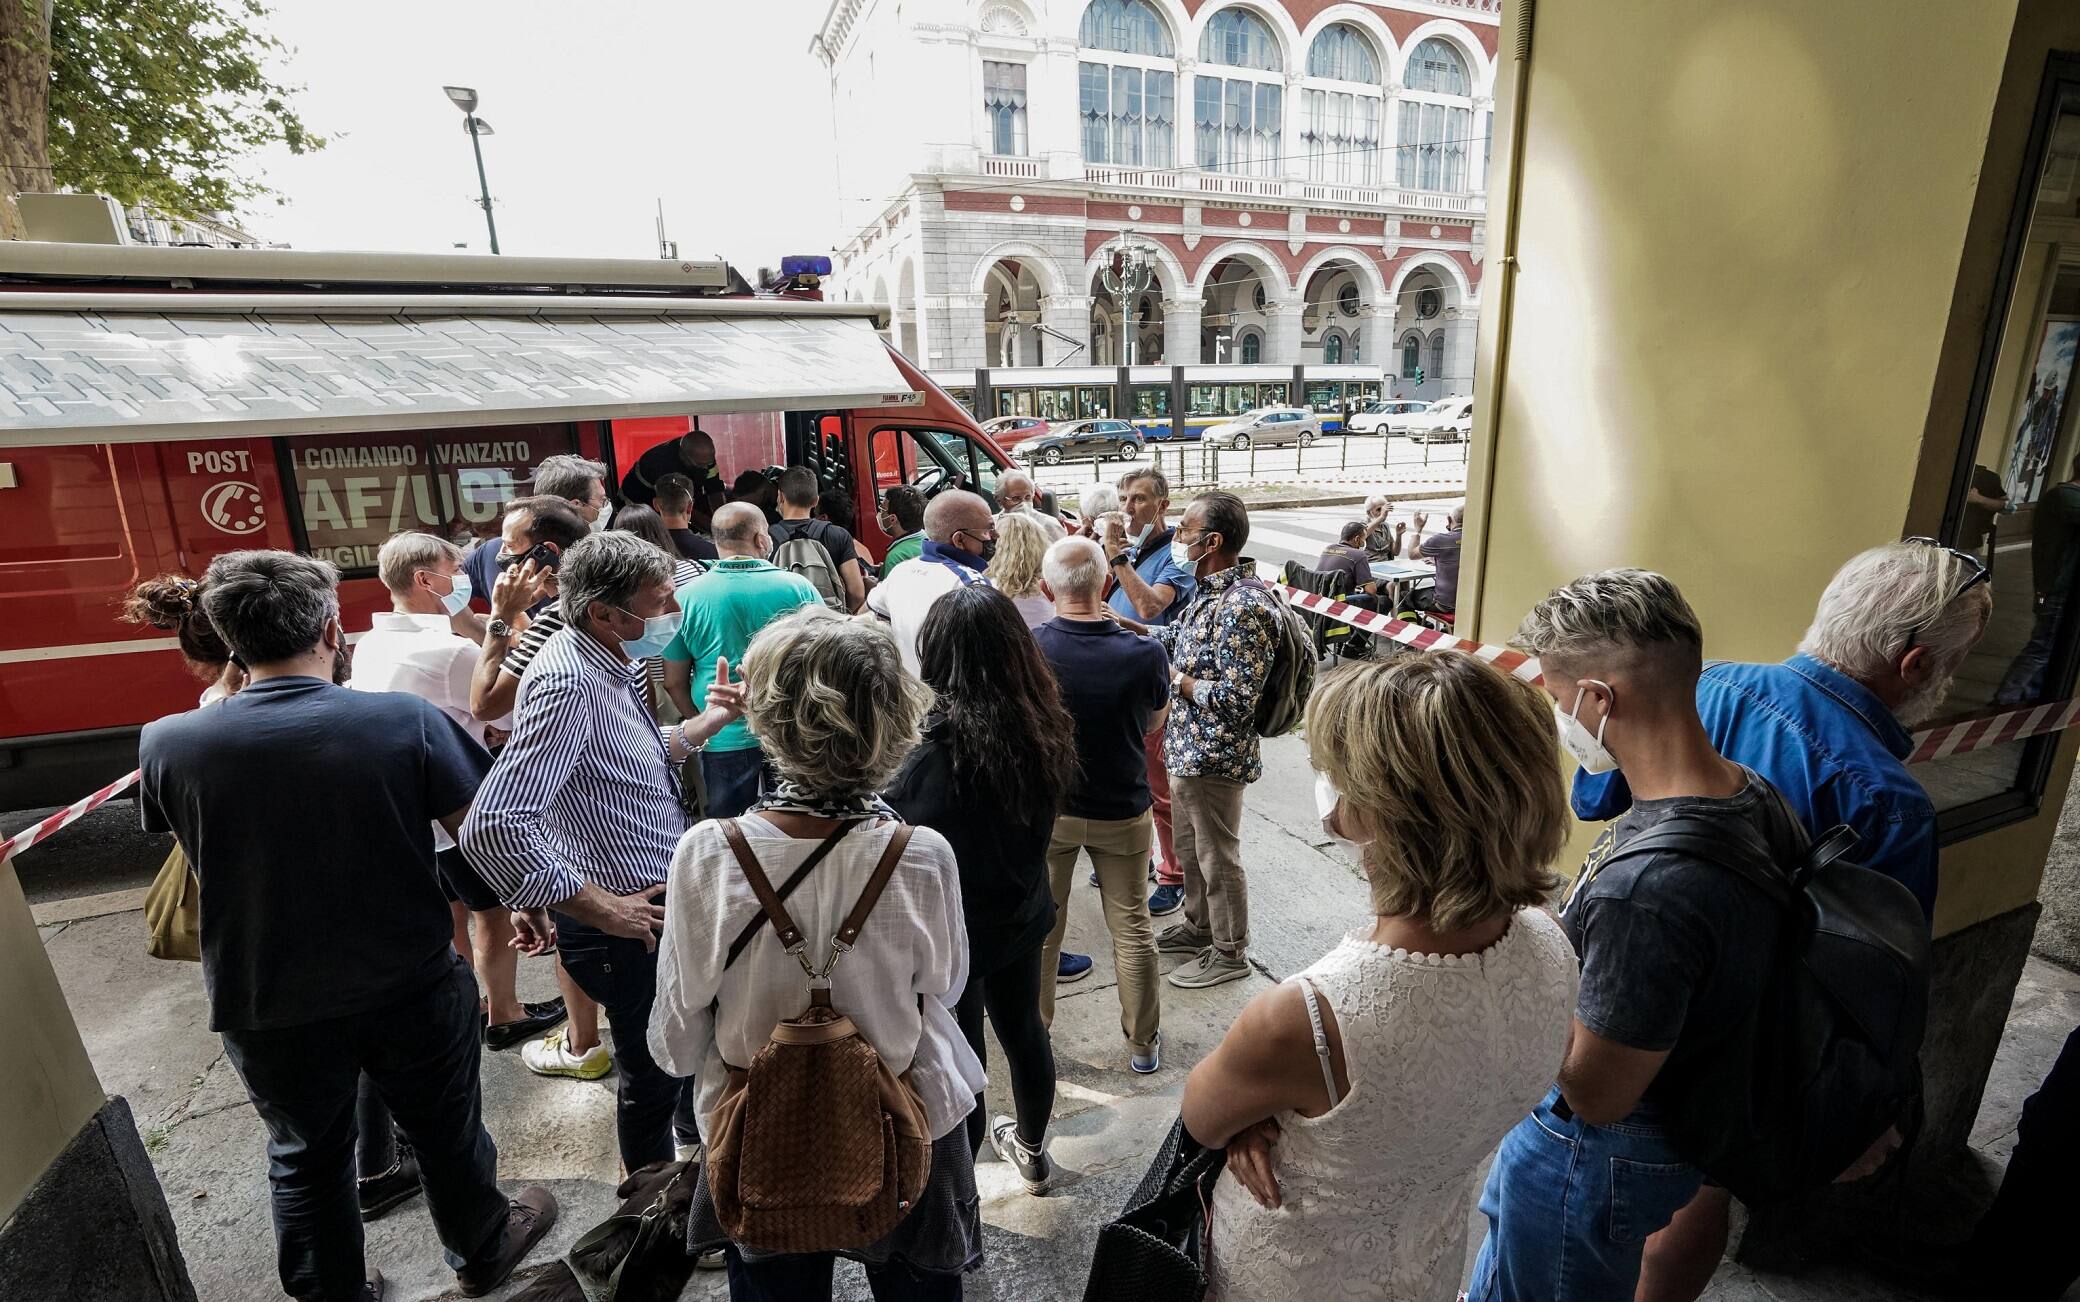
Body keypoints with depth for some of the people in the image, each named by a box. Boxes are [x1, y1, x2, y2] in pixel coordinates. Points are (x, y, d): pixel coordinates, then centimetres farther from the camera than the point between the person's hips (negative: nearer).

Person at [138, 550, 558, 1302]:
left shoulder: (167, 744, -14)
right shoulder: (405, 719, -21)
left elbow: (181, 840, 8)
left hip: (267, 1006, 1)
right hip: (411, 986, -1)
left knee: (305, 1157, 25)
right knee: (447, 1132, 22)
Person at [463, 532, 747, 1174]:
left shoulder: (609, 661, 4)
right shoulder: (566, 684, -27)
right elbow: (492, 829, -34)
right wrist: (603, 910, -26)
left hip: (657, 899, 9)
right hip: (632, 923, -9)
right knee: (654, 1072, 13)